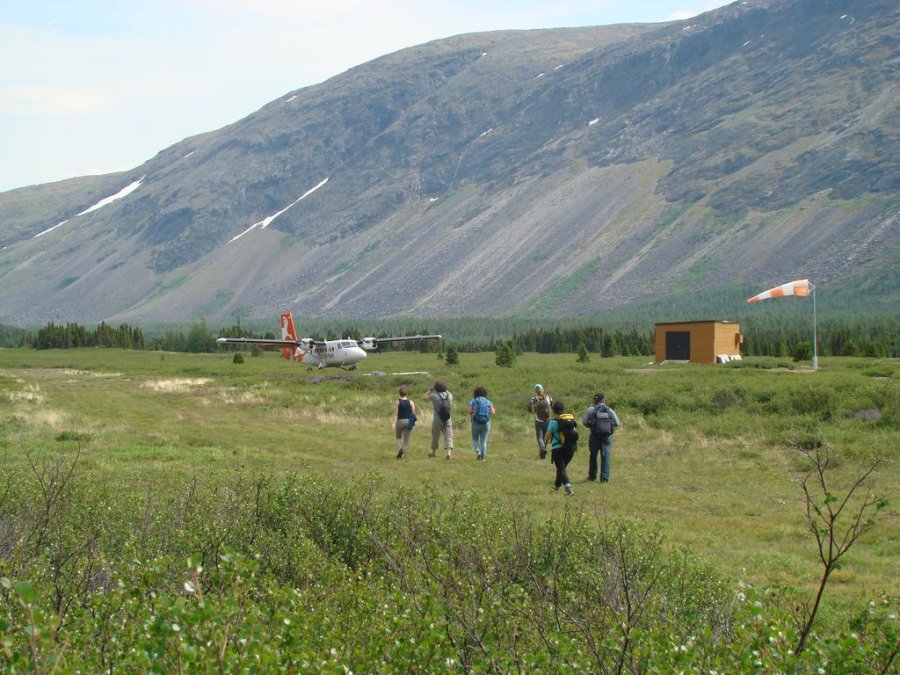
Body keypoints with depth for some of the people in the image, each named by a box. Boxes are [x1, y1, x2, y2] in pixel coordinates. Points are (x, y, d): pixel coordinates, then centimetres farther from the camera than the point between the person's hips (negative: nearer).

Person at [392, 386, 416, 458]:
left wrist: (394, 423, -13)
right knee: (406, 439, 6)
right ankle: (404, 454, 3)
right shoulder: (410, 402, 0)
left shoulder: (398, 402, -6)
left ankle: (400, 448, -9)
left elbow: (395, 413, -11)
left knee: (398, 437, 17)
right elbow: (413, 413, -1)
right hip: (408, 421, 2)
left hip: (400, 421, -2)